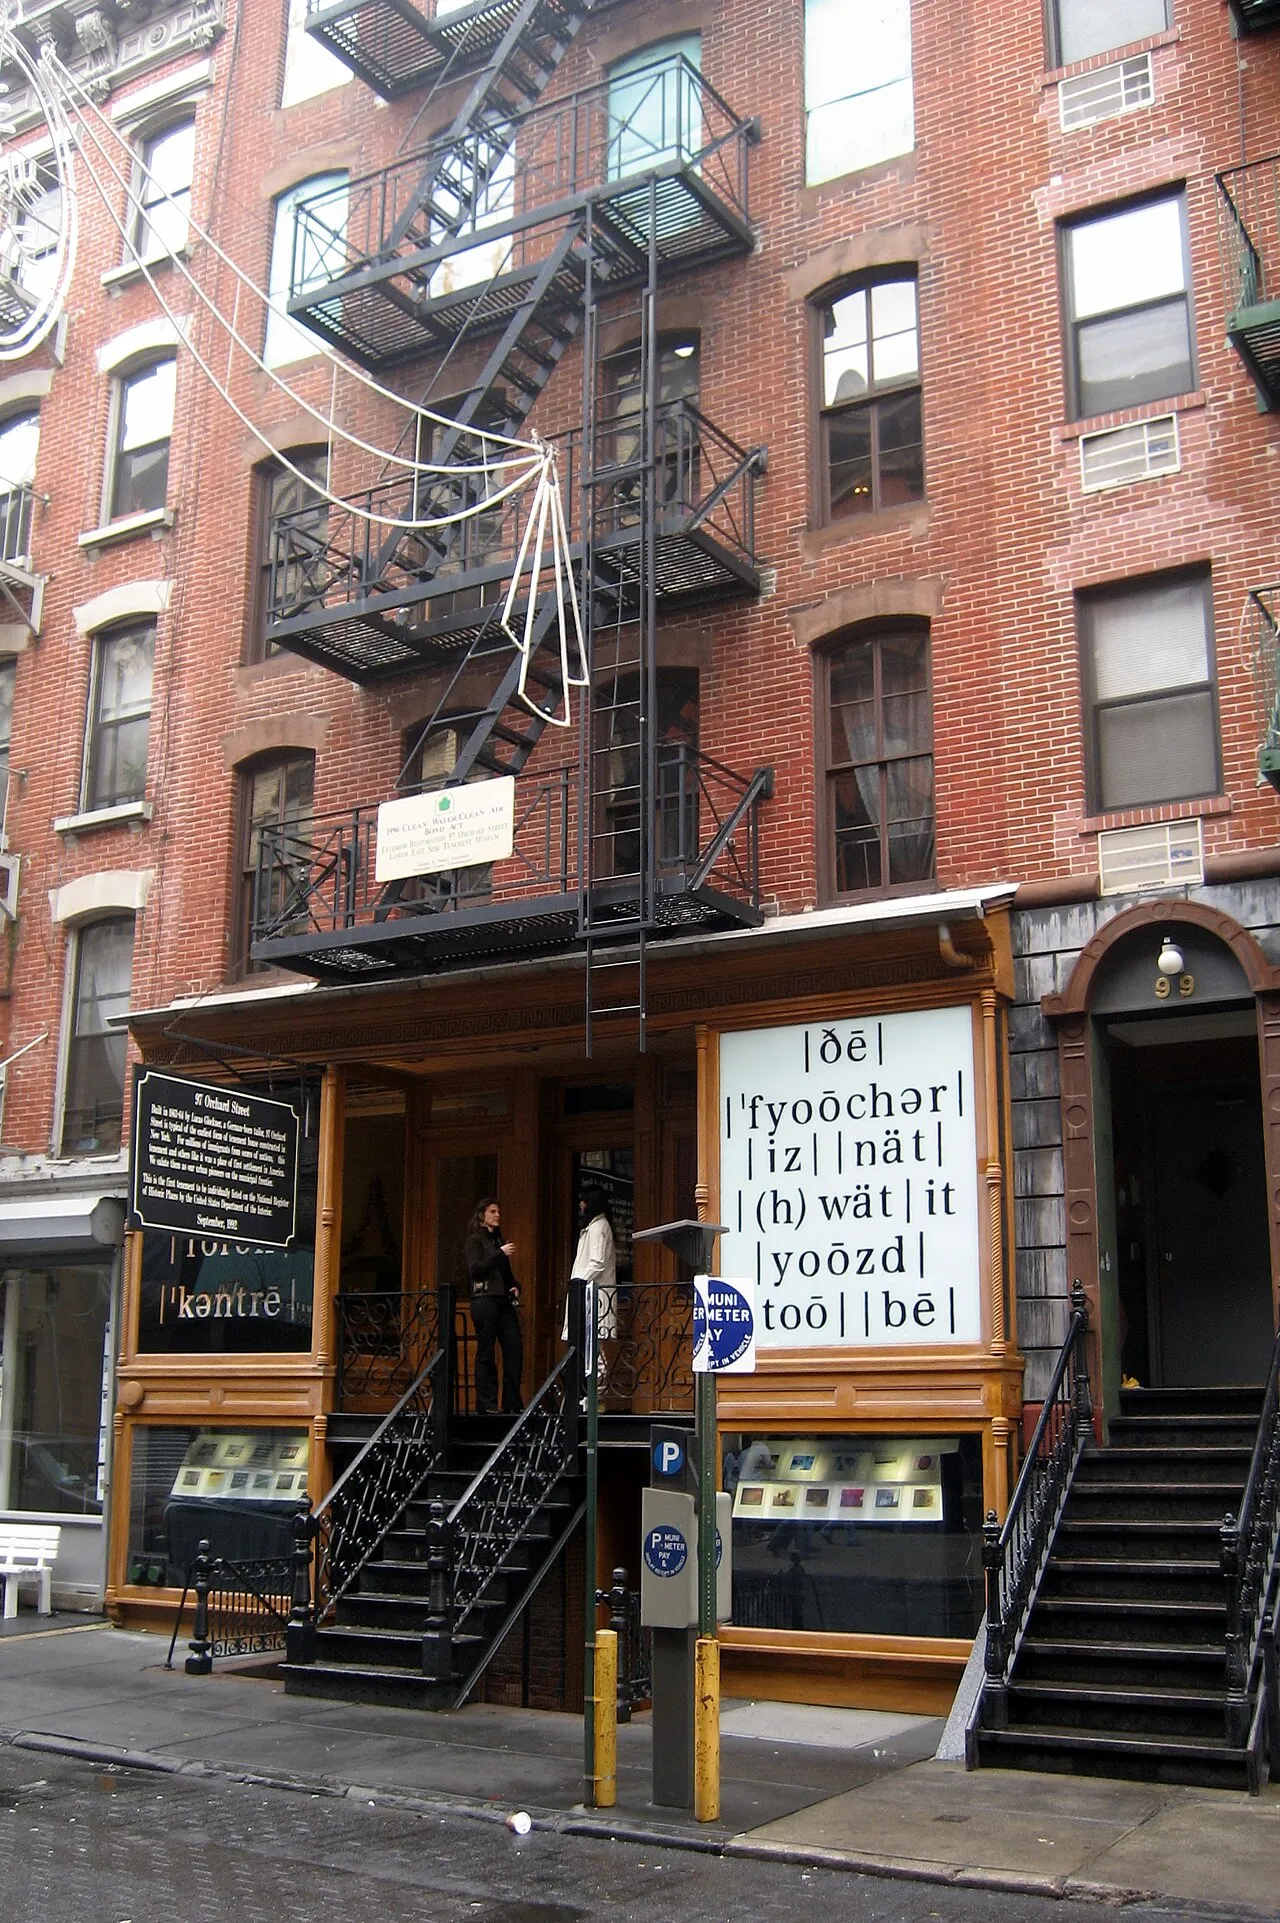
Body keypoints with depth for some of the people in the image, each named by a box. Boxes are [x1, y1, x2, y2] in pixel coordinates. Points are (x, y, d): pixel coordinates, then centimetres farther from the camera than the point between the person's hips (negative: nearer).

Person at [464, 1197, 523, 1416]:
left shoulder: (498, 1240, 21)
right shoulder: (474, 1241, 1)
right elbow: (475, 1270, -14)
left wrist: (515, 1286, 9)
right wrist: (500, 1253, -17)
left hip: (504, 1301, 7)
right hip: (484, 1300, -7)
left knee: (515, 1348, -2)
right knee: (486, 1354, -3)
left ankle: (513, 1404, 2)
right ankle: (486, 1405, 1)